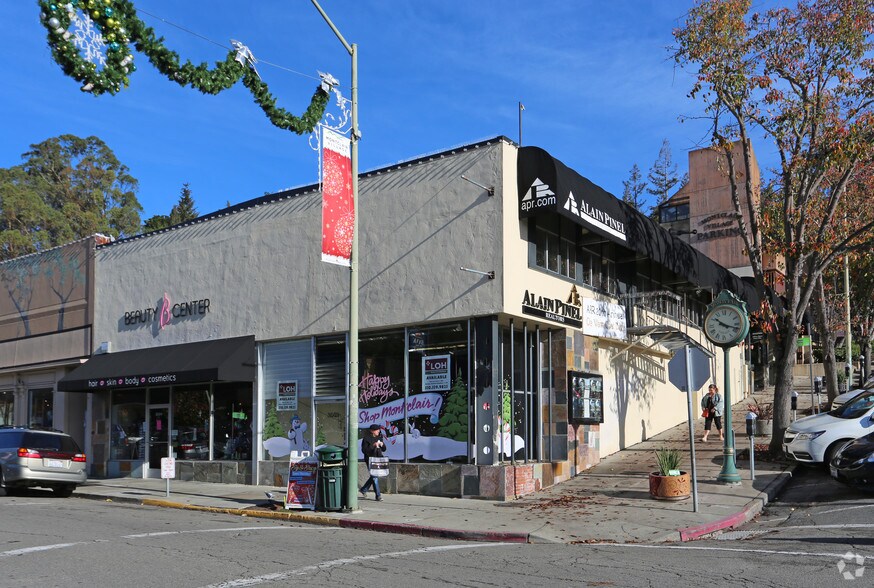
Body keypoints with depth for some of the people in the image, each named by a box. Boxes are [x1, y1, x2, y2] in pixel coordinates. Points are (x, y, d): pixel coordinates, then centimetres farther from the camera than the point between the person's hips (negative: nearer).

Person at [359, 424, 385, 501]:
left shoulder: (379, 437, 11)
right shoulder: (366, 438, -7)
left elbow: (384, 449, 15)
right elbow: (364, 450, -12)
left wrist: (382, 445, -7)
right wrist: (373, 446, -22)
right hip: (370, 459, -7)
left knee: (374, 476, 12)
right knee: (375, 477, -8)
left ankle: (363, 489, 31)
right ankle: (378, 495, -3)